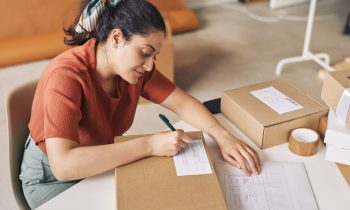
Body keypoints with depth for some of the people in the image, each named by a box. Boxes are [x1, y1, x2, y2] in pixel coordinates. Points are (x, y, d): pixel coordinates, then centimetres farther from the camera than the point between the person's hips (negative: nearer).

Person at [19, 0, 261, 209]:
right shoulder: (66, 75, -33)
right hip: (52, 177, -6)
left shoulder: (135, 68, -13)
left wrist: (223, 136, -26)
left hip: (103, 163, 6)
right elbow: (64, 165, -42)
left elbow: (183, 103, -8)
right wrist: (150, 145, -41)